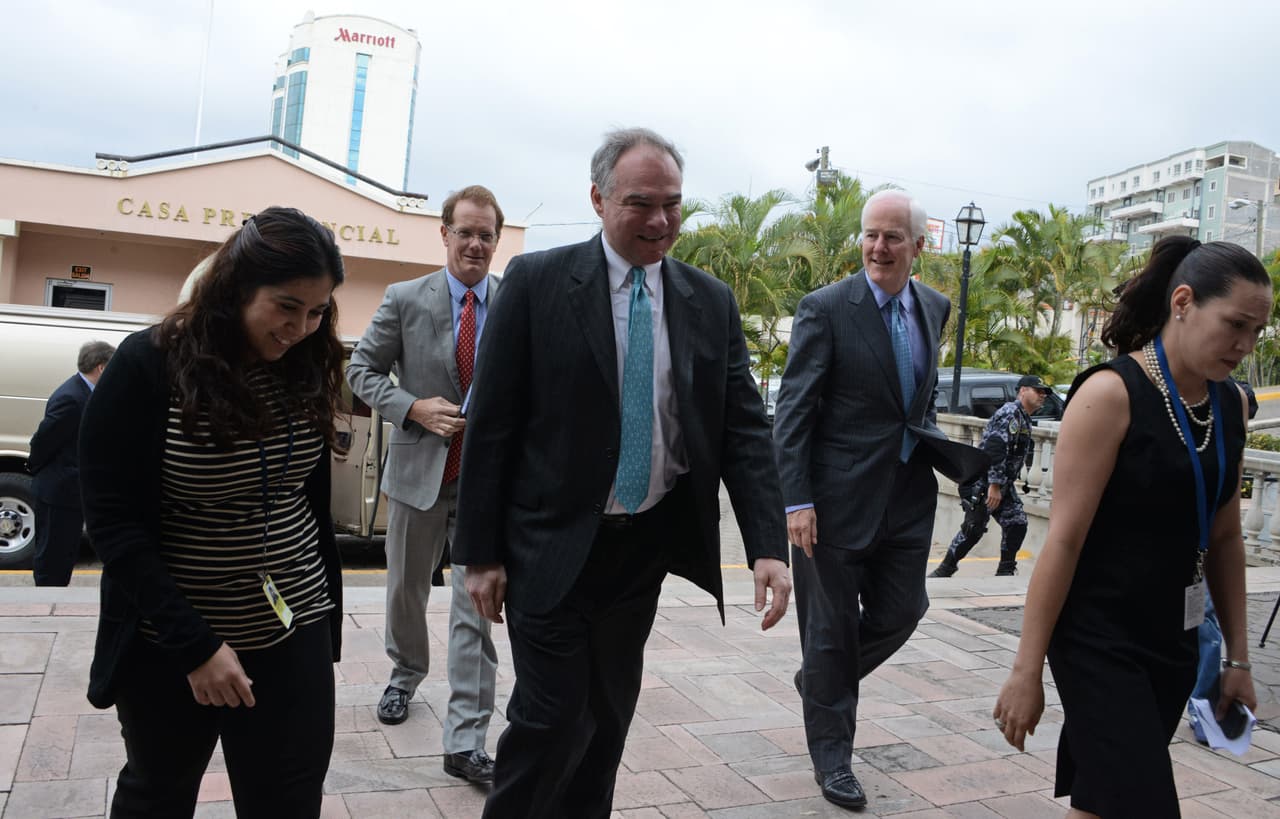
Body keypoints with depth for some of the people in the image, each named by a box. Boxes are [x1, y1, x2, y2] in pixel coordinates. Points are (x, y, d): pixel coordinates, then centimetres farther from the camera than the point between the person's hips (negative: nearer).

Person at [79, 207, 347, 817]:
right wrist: (193, 642, -21)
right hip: (168, 644, -3)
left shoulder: (305, 370, 0)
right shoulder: (148, 366, -14)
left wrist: (326, 604, 10)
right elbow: (113, 523, -16)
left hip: (293, 635, 3)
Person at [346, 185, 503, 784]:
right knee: (405, 589, 20)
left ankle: (465, 742, 4)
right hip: (419, 467, 1)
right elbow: (363, 368, 2)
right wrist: (414, 408, -13)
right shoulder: (405, 299, -3)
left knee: (476, 607, -3)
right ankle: (405, 675, 48)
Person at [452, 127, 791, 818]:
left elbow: (744, 428, 1)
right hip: (552, 545, -3)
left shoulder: (711, 302, 3)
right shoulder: (537, 282, -7)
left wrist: (768, 545, -10)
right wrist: (480, 553, -7)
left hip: (647, 544, 4)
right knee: (553, 718, -2)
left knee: (609, 717, 15)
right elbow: (490, 424, -6)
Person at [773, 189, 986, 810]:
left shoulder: (934, 309, 7)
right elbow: (793, 411, -13)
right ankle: (830, 753, 26)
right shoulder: (825, 308, -11)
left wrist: (942, 449, 3)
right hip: (838, 496, -5)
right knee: (832, 625, 7)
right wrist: (796, 501, -19)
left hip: (908, 496, 6)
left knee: (901, 611, 12)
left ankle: (819, 680, 40)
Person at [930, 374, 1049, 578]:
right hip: (983, 483, -9)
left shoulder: (1024, 419, 18)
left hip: (1003, 485, 10)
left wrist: (1004, 485, 20)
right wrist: (994, 485, -26)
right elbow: (995, 449, -24)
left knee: (1017, 523, 1)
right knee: (973, 529, -9)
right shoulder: (1010, 413, -14)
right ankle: (944, 570, 2)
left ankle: (1005, 572, 11)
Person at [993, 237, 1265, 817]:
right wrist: (1027, 671, -16)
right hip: (1099, 643, -7)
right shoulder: (1111, 394, -16)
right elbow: (1064, 538, -17)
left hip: (1173, 645, 7)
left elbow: (1224, 537, 14)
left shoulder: (1229, 405, 6)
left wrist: (1237, 656, 16)